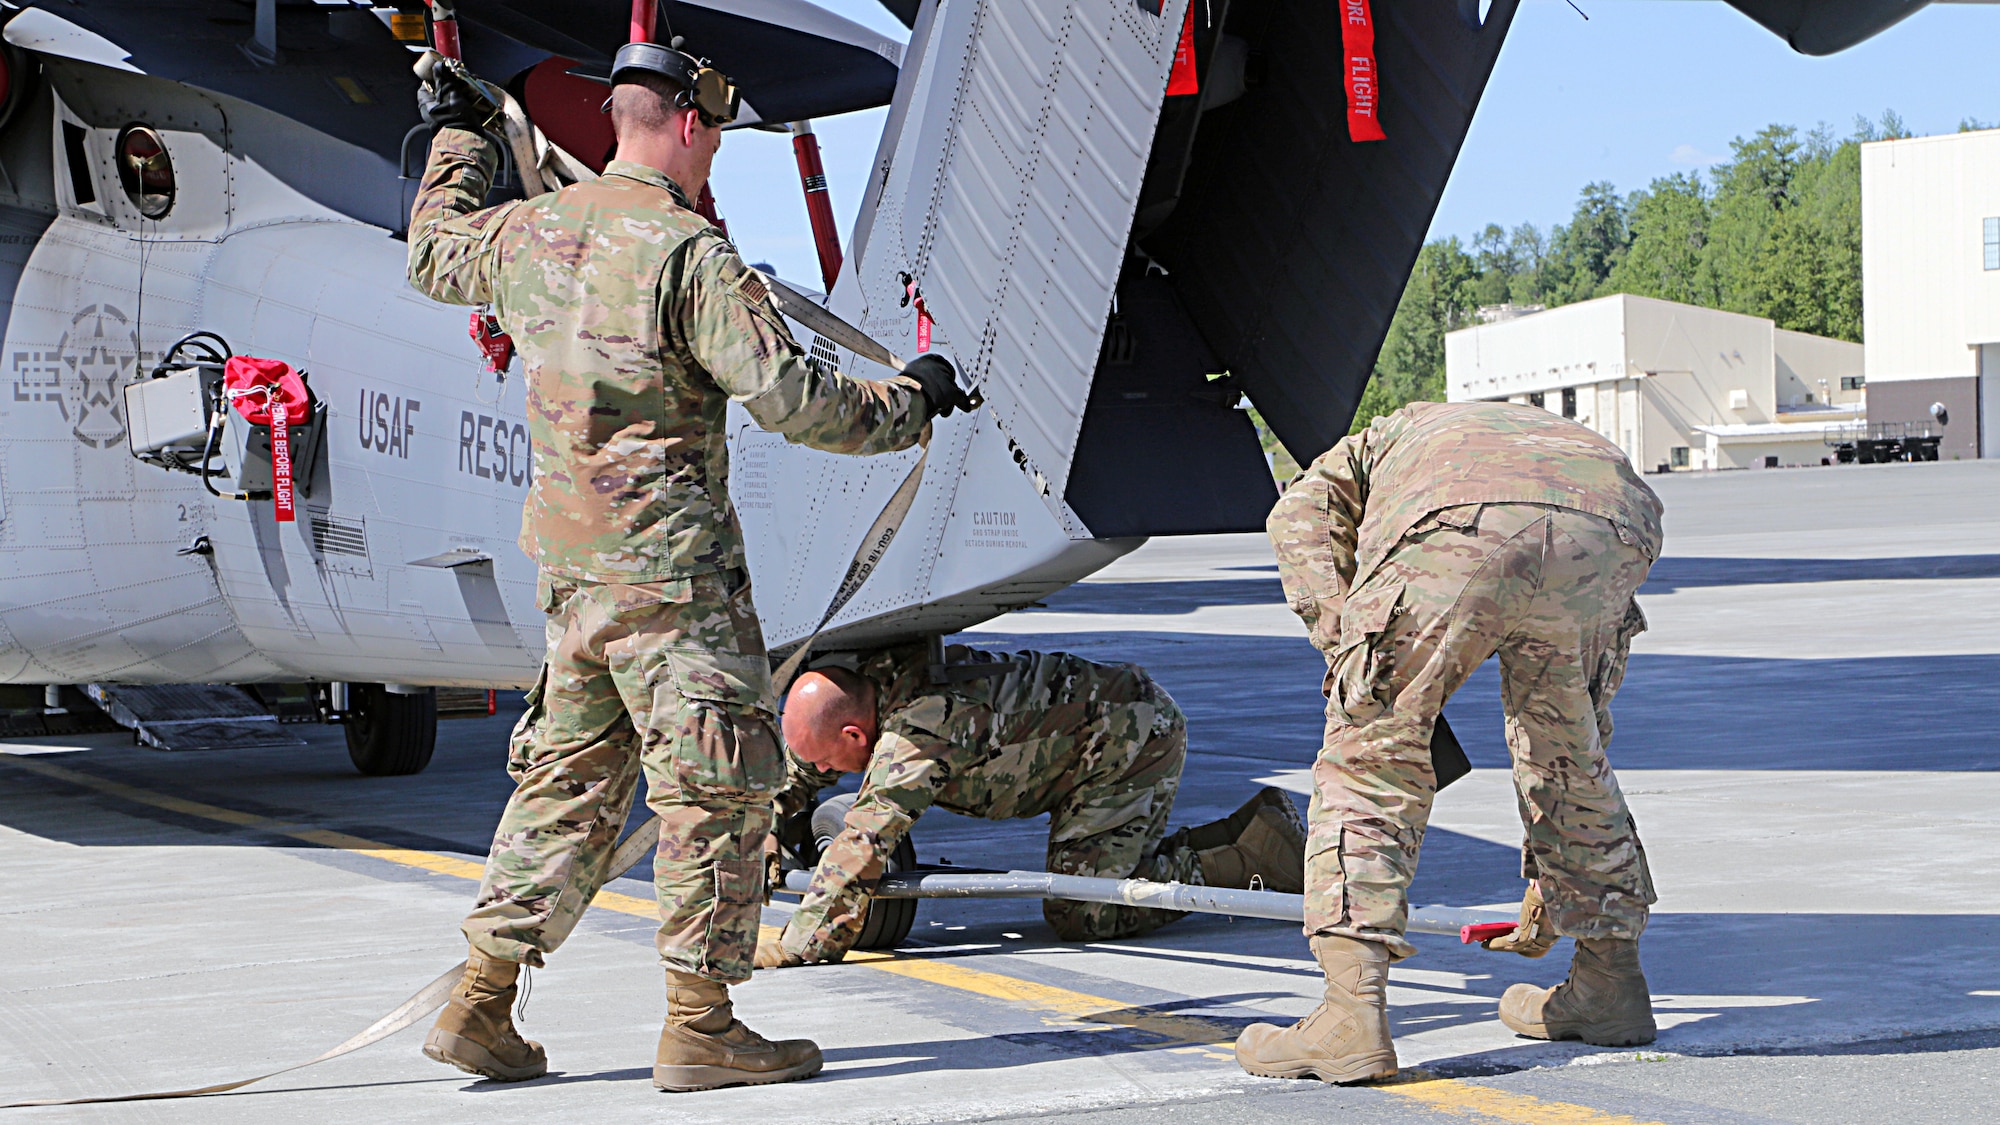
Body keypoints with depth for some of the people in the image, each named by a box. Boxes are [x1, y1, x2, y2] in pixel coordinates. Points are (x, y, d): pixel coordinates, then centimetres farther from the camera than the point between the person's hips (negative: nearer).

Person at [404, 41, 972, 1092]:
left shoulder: (529, 233, 9)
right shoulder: (690, 254, -14)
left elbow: (434, 255, 32)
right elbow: (789, 398, -18)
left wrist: (458, 139, 46)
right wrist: (909, 399, -2)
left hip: (568, 558, 8)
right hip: (668, 564, -8)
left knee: (571, 774, 15)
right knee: (717, 784, 0)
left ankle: (481, 1004, 15)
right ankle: (698, 1026, 3)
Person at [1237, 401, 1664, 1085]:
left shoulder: (1384, 438, 45)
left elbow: (1300, 514, 17)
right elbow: (1581, 729, 50)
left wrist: (1349, 649, 7)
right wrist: (1547, 878, 57)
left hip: (1454, 529, -4)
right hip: (1609, 530, 4)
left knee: (1373, 753, 8)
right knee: (1571, 752, 28)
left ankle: (1353, 1013, -3)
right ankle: (1611, 982, 35)